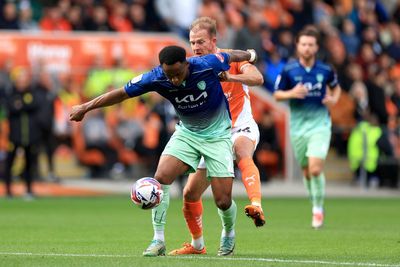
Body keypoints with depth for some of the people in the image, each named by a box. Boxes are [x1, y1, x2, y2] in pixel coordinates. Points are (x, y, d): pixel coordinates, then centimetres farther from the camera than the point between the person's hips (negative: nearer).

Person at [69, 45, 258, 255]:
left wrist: (250, 55, 15)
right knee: (161, 177, -21)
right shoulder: (156, 78, -23)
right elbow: (122, 93, -13)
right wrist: (86, 107, -9)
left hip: (217, 135, -2)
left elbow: (230, 56, -7)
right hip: (187, 133, 2)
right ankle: (158, 239, -8)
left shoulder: (206, 65, -28)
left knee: (223, 201, -7)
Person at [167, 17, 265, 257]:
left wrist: (229, 77, -45)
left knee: (243, 156, -41)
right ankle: (197, 244, 26)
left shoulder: (231, 59, -11)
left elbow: (257, 78, -29)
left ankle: (257, 206, -58)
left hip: (241, 129, -5)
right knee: (190, 194, 4)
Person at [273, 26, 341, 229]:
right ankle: (315, 203, 34)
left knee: (315, 169, -16)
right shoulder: (289, 70, -4)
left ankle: (318, 210, 0)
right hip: (298, 126, 2)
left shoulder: (326, 70, -2)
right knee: (306, 171, 10)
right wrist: (292, 93, -17)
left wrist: (334, 99, -4)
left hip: (320, 123, -2)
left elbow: (336, 88, 17)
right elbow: (277, 94, 2)